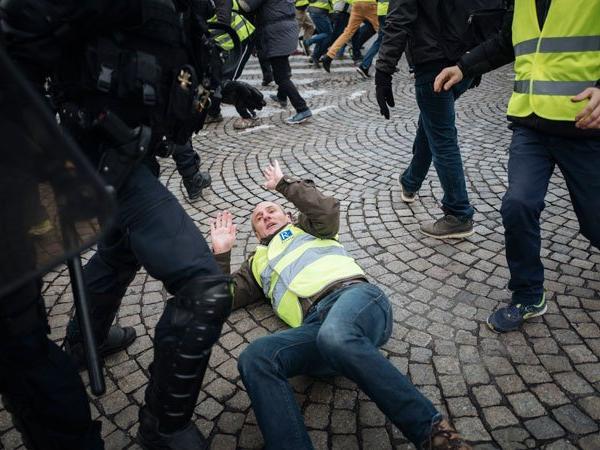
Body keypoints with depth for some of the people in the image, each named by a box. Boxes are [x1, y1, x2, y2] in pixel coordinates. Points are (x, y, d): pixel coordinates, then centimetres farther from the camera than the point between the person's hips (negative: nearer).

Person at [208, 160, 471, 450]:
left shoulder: (304, 227, 32)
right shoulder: (257, 263, 39)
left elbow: (328, 210, 8)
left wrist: (282, 184, 19)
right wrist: (221, 252, 23)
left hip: (354, 295, -2)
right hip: (316, 324, 3)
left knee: (334, 337, -40)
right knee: (254, 358, -28)